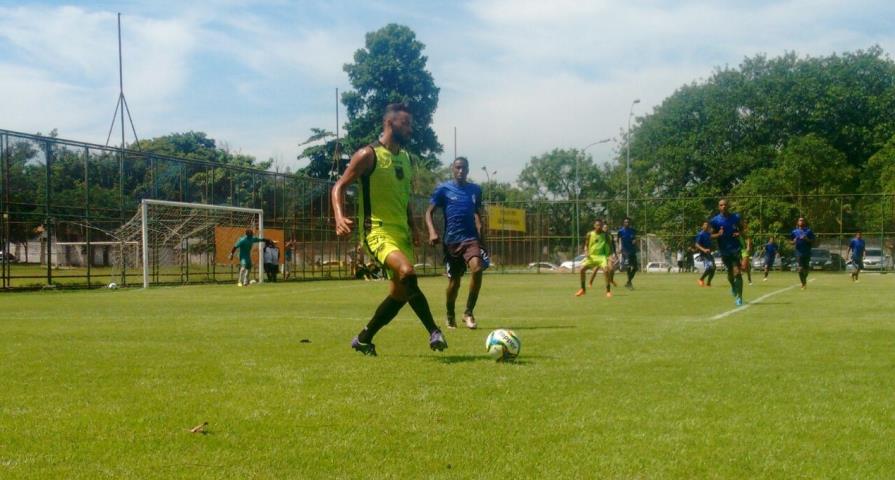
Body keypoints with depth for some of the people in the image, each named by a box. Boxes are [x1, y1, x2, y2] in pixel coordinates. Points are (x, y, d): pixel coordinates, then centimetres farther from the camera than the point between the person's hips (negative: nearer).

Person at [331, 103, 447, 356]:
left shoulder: (405, 157, 15)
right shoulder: (368, 155, -7)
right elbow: (339, 186, -9)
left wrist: (413, 227, 19)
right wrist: (340, 217, -26)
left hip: (401, 232, 8)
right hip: (378, 231, -8)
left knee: (400, 292, 9)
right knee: (407, 273, -30)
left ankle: (363, 340, 24)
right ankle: (434, 332, -21)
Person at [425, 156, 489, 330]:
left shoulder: (475, 190, 9)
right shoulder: (443, 189, 0)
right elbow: (429, 212, 0)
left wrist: (481, 236, 18)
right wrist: (432, 232, -16)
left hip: (471, 238, 1)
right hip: (451, 241, -1)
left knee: (477, 268, -24)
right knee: (454, 281, 4)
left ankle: (468, 313, -13)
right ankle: (450, 317, 28)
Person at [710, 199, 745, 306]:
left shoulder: (735, 217, -1)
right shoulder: (715, 220, -3)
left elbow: (742, 229, 13)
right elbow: (711, 235, 3)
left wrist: (739, 234, -10)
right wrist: (718, 234, -19)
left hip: (735, 249, -1)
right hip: (724, 251, 1)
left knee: (737, 273, -13)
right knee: (730, 273, 13)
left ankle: (739, 297, -8)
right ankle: (733, 287, 45)